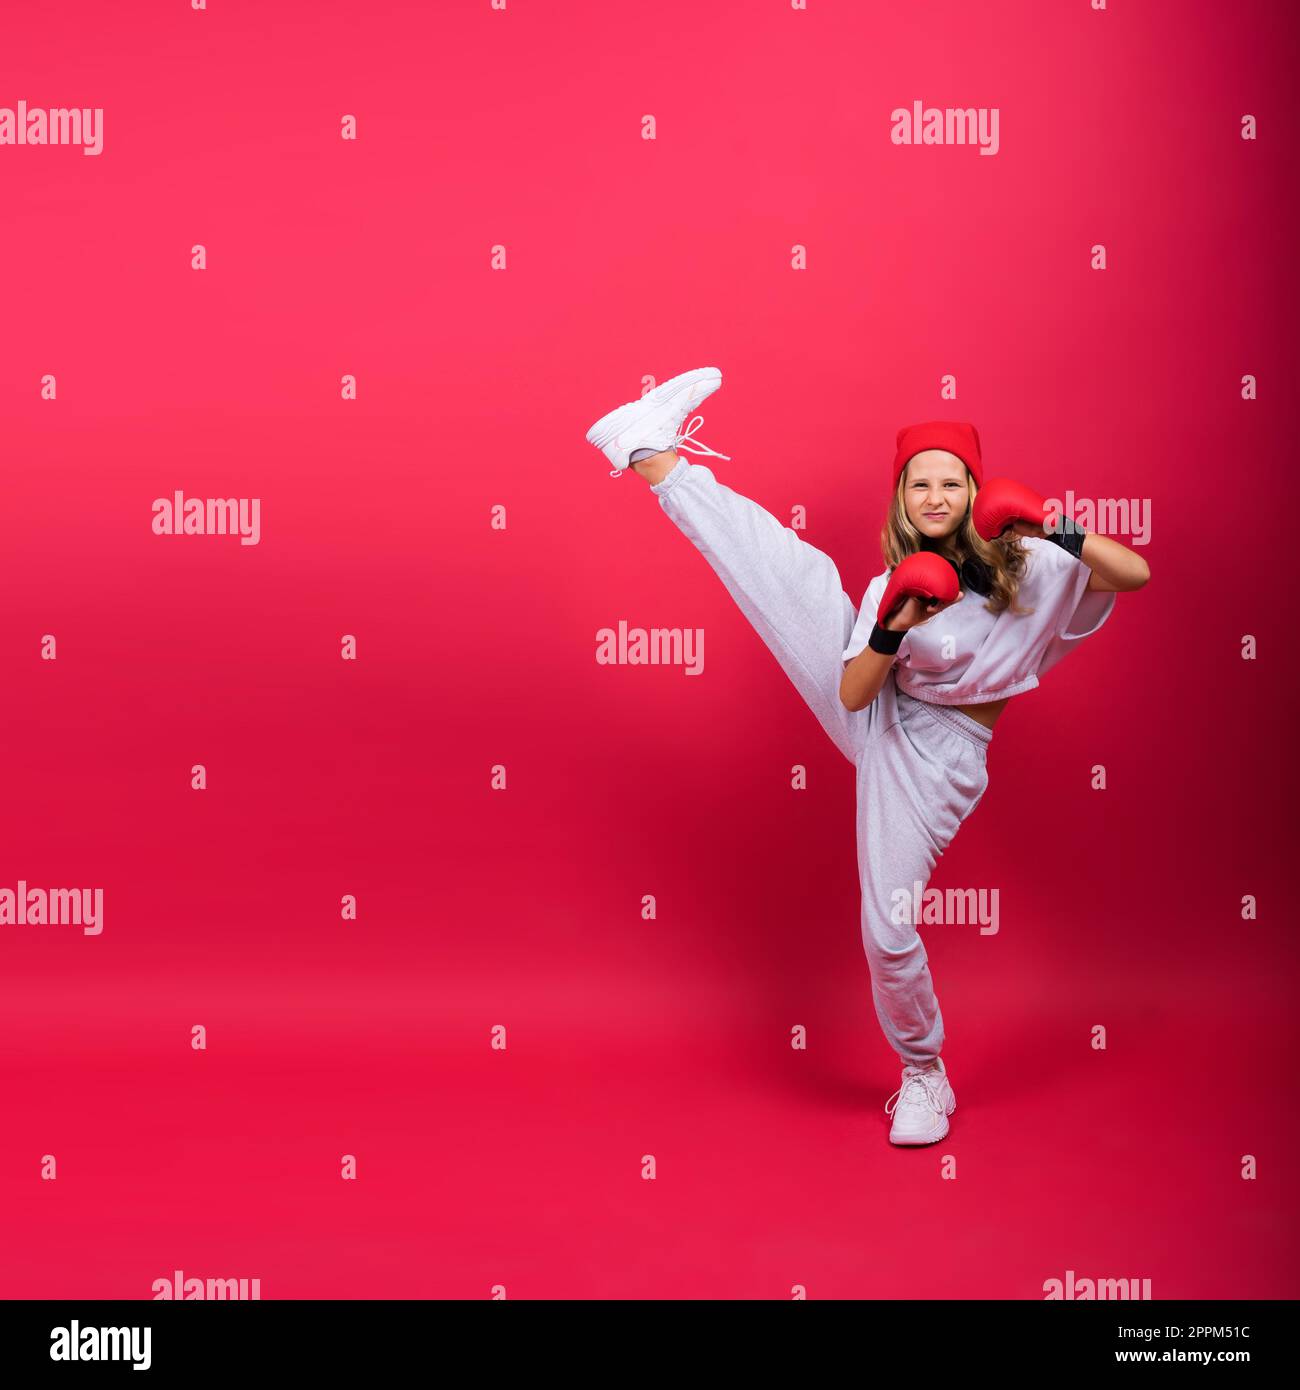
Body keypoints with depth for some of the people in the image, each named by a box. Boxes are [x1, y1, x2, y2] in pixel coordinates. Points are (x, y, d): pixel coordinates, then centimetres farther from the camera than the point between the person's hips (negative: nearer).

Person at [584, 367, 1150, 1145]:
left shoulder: (1027, 565, -9)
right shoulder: (897, 583, 1)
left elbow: (1136, 573, -20)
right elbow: (853, 693, -5)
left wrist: (1064, 534, -35)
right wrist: (892, 629, -22)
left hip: (937, 753, -3)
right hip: (874, 719, 3)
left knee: (889, 928, -7)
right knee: (802, 574, -11)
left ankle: (925, 1079, 18)